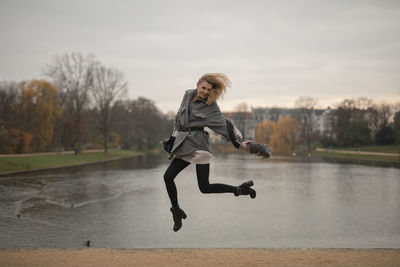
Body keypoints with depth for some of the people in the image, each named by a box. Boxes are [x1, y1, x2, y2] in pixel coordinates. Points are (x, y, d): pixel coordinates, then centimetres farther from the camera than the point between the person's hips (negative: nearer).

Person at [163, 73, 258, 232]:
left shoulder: (211, 106, -7)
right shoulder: (188, 95, 9)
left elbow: (224, 125, -14)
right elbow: (179, 115, 24)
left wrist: (238, 143, -23)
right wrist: (176, 130, 14)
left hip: (198, 144, -5)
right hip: (183, 145, 5)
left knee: (204, 188, -9)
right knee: (168, 176, -6)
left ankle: (239, 190, 10)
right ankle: (176, 211, 12)